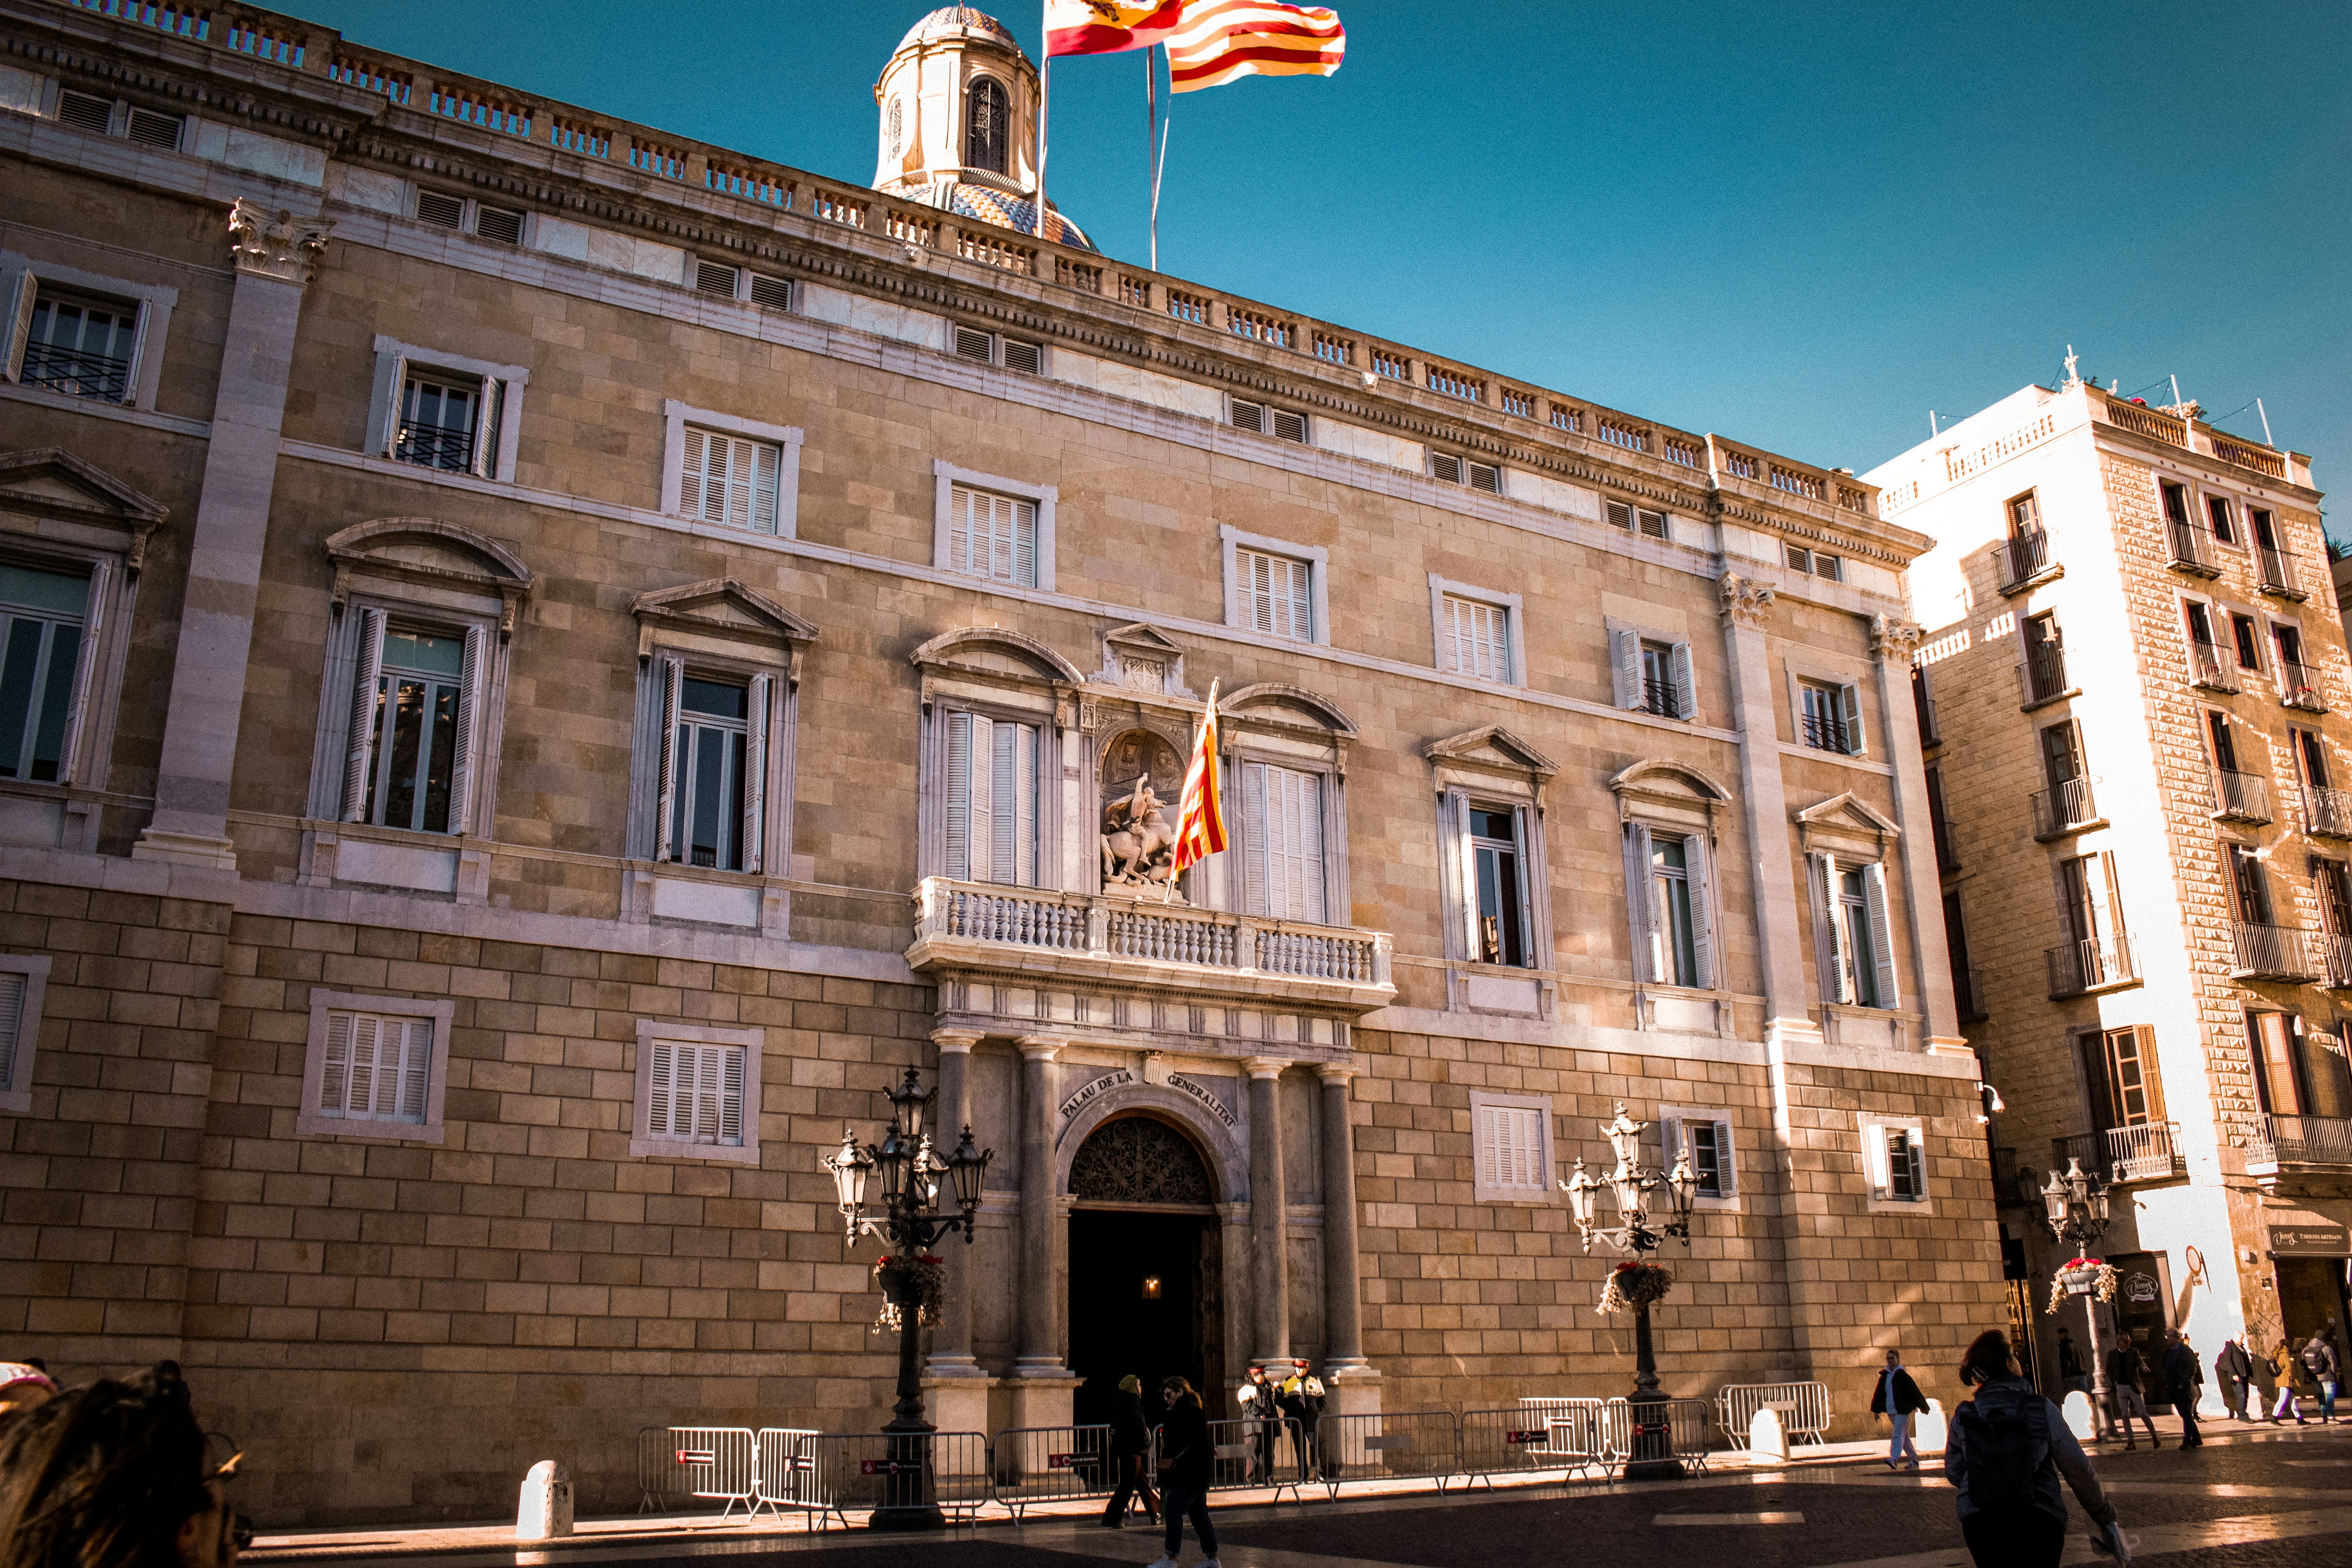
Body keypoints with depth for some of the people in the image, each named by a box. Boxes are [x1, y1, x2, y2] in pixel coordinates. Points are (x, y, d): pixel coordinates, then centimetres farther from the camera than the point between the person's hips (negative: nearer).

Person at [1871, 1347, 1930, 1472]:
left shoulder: (1903, 1375, -6)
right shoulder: (1884, 1376, 12)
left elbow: (1914, 1391, -6)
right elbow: (1879, 1394, 17)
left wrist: (1923, 1407, -6)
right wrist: (1876, 1410, 16)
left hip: (1902, 1411, -7)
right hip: (1891, 1411, 7)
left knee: (1898, 1435, -16)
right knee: (1904, 1436, 12)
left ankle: (1894, 1459, -26)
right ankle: (1915, 1460, 21)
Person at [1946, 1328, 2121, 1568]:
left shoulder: (1963, 1416, -1)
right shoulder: (2043, 1409, -5)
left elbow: (1953, 1473, 8)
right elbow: (2079, 1470, 1)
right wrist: (2106, 1517, 15)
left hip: (1980, 1522, 1)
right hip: (2038, 1521, -1)